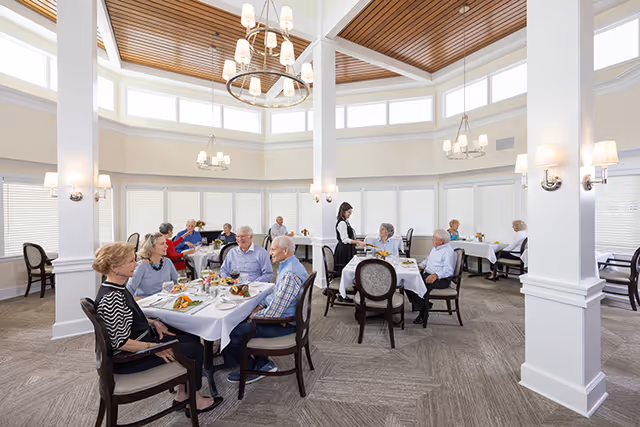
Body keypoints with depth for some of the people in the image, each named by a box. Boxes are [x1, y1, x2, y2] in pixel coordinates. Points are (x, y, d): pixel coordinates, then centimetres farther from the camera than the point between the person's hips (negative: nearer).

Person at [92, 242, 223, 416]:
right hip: (127, 359, -9)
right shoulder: (111, 298, -28)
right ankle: (195, 401, 16)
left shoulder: (118, 288, 2)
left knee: (192, 338, 8)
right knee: (195, 350, -6)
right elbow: (120, 343, -27)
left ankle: (182, 394, 20)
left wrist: (153, 323, 4)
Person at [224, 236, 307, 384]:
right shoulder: (288, 266, 7)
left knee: (233, 332, -9)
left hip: (284, 324, -10)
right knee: (241, 321, 18)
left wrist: (254, 316, -9)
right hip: (281, 315, 11)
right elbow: (275, 294, 19)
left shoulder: (290, 274, -28)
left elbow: (274, 313, -27)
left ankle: (253, 368, 16)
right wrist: (260, 306, 6)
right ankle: (261, 363, 22)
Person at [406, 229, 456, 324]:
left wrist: (436, 275, -36)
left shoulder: (448, 252, -12)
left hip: (441, 279, -9)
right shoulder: (435, 248, 18)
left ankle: (423, 312, -7)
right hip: (426, 274, 9)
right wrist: (421, 265, 14)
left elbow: (448, 270, -22)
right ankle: (424, 306, -1)